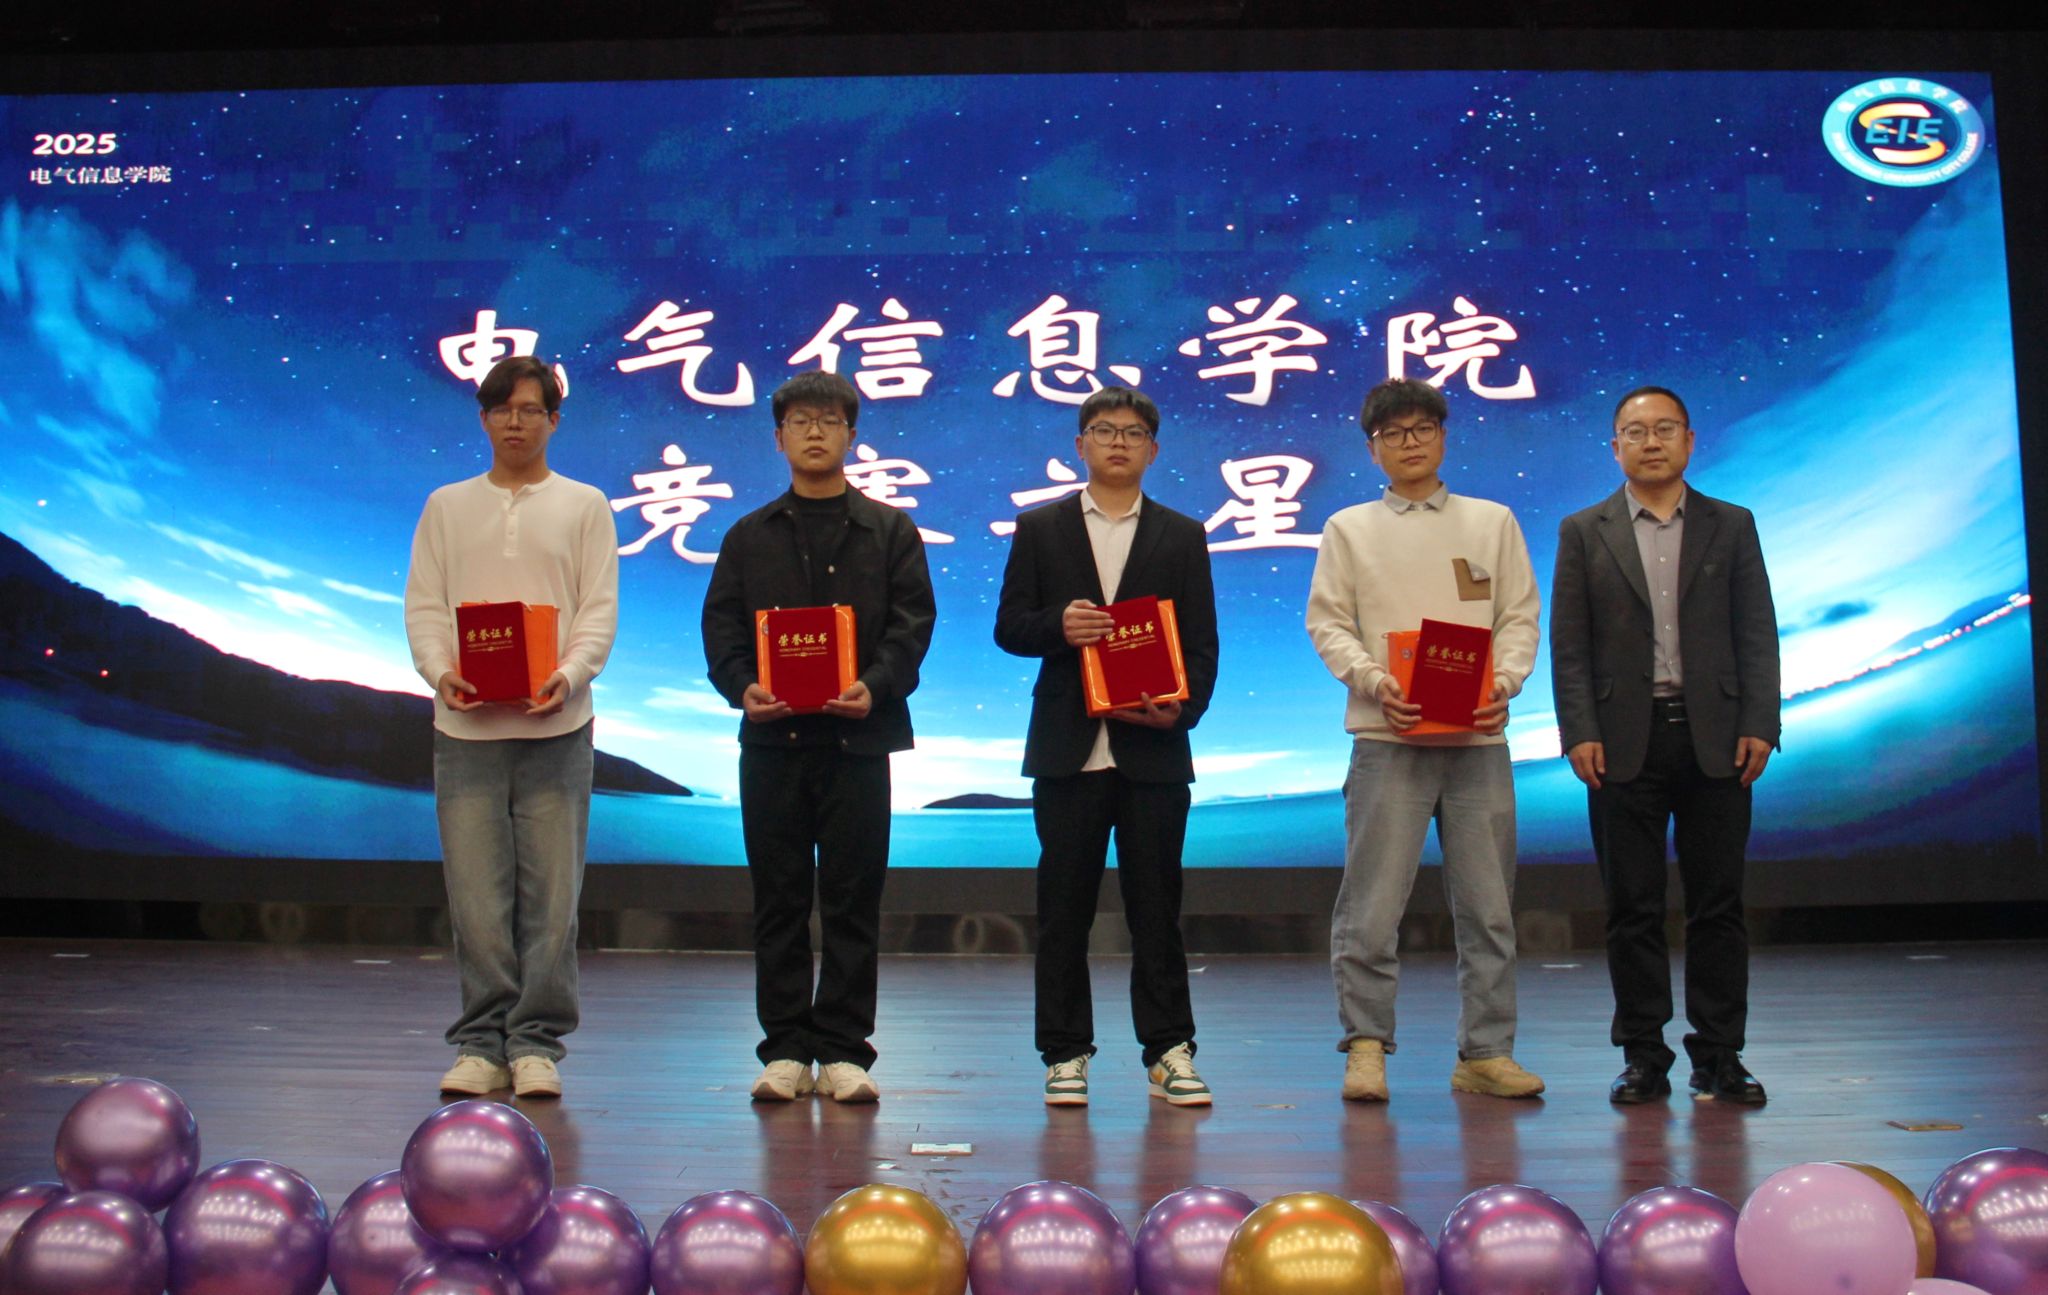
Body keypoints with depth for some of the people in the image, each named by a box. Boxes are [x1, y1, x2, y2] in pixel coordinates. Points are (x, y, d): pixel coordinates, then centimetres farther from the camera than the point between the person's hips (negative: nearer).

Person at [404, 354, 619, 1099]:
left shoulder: (583, 506, 10)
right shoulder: (447, 507, 15)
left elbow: (599, 609, 3)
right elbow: (423, 606, 8)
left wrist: (569, 675, -15)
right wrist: (442, 672, -11)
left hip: (553, 725, -1)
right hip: (465, 727, 1)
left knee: (550, 896, -1)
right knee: (475, 894, 0)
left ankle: (537, 1044, 7)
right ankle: (481, 1043, 9)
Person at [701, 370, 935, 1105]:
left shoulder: (890, 532, 10)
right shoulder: (750, 536, 15)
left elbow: (911, 623, 1)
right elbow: (721, 626, 7)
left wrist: (875, 686, -17)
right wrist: (741, 687, -13)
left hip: (856, 735, -1)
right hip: (772, 738, 1)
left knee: (853, 899, 0)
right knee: (779, 899, 3)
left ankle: (844, 1049, 7)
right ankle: (786, 1049, 9)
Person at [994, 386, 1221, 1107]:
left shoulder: (1182, 537, 11)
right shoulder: (1039, 529, 10)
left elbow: (1201, 642, 6)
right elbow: (1009, 627, 5)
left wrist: (1184, 707, -12)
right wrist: (1057, 626, -16)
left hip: (1153, 749, 0)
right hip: (1069, 747, 0)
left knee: (1156, 904, 3)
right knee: (1064, 906, 3)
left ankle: (1168, 1052, 10)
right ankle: (1066, 1054, 11)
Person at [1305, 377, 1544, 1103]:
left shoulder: (1492, 521, 15)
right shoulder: (1348, 529, 11)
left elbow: (1520, 618, 11)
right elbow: (1327, 623, 4)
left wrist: (1504, 683, -8)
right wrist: (1375, 681, -13)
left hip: (1478, 736, 2)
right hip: (1387, 735, -2)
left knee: (1488, 905, 3)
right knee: (1373, 902, -6)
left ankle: (1485, 1053, 11)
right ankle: (1365, 1046, 2)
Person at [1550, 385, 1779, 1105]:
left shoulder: (1732, 526, 10)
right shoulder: (1584, 532, 8)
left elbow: (1757, 634, 6)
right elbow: (1568, 644, 4)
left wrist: (1759, 725, -5)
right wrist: (1579, 733, -6)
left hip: (1714, 740, 1)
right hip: (1626, 741, 0)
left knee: (1718, 904, 3)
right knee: (1633, 908, 2)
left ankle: (1719, 1056, 11)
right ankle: (1644, 1057, 9)